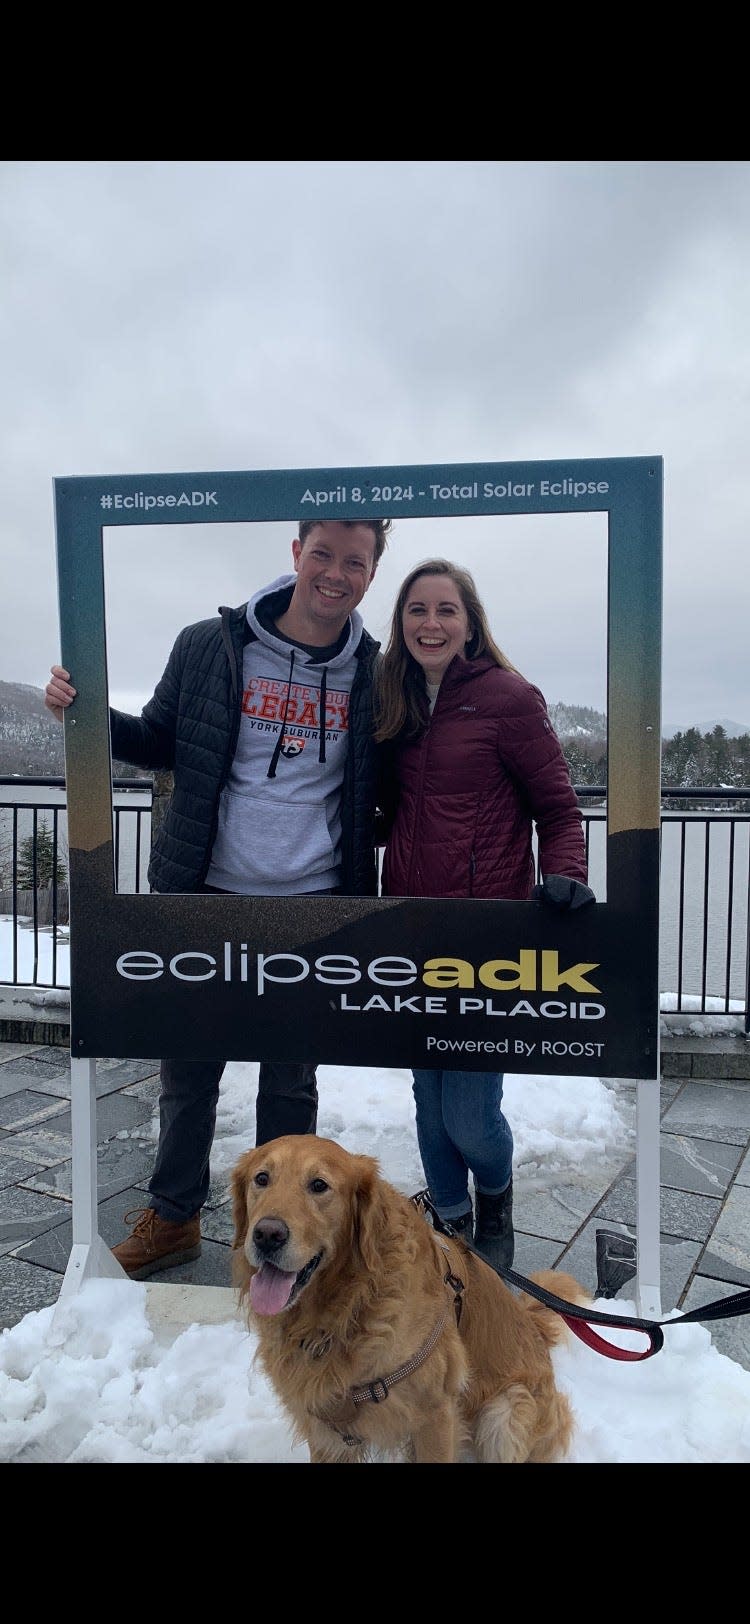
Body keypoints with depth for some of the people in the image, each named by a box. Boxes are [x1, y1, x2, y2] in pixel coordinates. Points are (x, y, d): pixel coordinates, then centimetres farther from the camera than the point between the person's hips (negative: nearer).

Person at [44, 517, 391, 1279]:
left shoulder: (376, 674, -2)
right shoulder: (210, 646, -3)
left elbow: (389, 784, 8)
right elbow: (159, 741, 7)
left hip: (313, 910, 0)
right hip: (206, 899, 1)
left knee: (291, 1078, 14)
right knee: (188, 1066, 12)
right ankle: (172, 1216, 34)